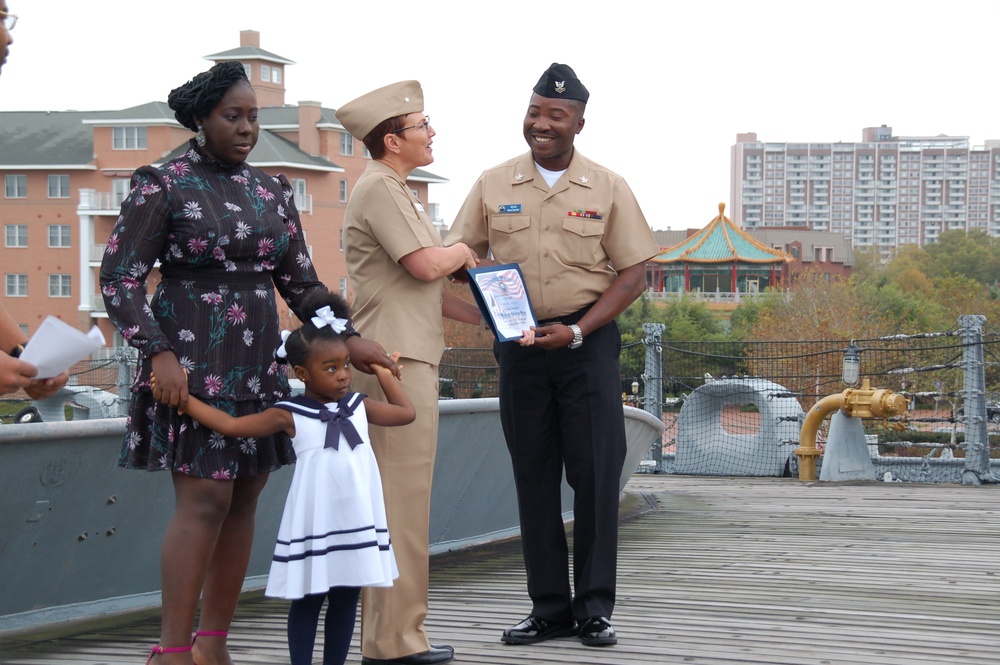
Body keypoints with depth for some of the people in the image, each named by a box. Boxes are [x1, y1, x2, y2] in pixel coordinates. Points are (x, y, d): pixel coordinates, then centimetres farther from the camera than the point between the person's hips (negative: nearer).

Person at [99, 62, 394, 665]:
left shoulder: (272, 192, 13)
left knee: (244, 501, 5)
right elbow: (119, 278, -7)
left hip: (257, 366, 6)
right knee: (205, 499, -13)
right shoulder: (164, 185, -4)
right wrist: (159, 354, -17)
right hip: (192, 366, -6)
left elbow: (301, 283, 18)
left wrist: (346, 339, 4)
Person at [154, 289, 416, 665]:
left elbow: (406, 413, 19)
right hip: (314, 525, -4)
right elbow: (231, 425, -4)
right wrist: (181, 397, -7)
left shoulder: (358, 407, 8)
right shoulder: (290, 416, -5)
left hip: (356, 523, 4)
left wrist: (383, 373, 16)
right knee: (307, 599, 3)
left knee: (346, 599, 10)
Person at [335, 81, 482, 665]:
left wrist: (485, 316, 21)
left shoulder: (395, 190, 23)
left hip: (407, 358, 11)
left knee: (396, 501, 12)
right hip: (395, 360, -11)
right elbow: (425, 265, -19)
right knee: (401, 501, -9)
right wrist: (460, 252, 2)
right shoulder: (380, 188, -10)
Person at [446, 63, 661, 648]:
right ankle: (549, 607, 12)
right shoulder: (493, 186, 6)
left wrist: (578, 331, -12)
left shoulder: (607, 188, 1)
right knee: (535, 477, 5)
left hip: (587, 341, -2)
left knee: (595, 473, -4)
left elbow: (633, 274, 0)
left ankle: (594, 608, 4)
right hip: (518, 341, 2)